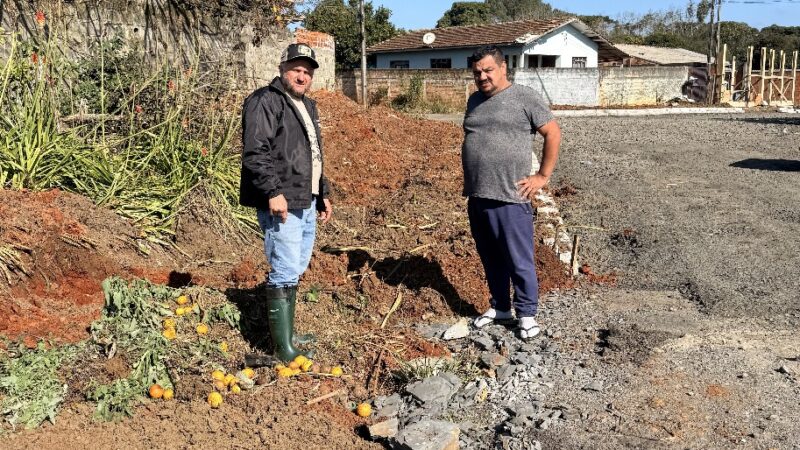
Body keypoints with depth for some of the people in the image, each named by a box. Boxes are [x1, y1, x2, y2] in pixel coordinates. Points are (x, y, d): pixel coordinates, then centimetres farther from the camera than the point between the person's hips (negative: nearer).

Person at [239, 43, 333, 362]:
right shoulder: (266, 101, -9)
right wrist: (273, 192, -25)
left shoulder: (307, 106, 21)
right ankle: (284, 349, -3)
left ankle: (286, 333, 28)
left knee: (296, 269, 15)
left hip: (306, 203, 10)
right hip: (281, 203, -10)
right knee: (286, 272, -9)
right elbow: (255, 152, -19)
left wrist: (322, 194, 26)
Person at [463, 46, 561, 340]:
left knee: (519, 261, 1)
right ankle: (500, 307, 29)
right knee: (490, 258, 15)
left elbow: (553, 133, -5)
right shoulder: (475, 100, 15)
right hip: (477, 197, 7)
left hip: (510, 197, -6)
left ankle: (526, 314, 14)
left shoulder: (524, 97, -5)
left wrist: (543, 176, -8)